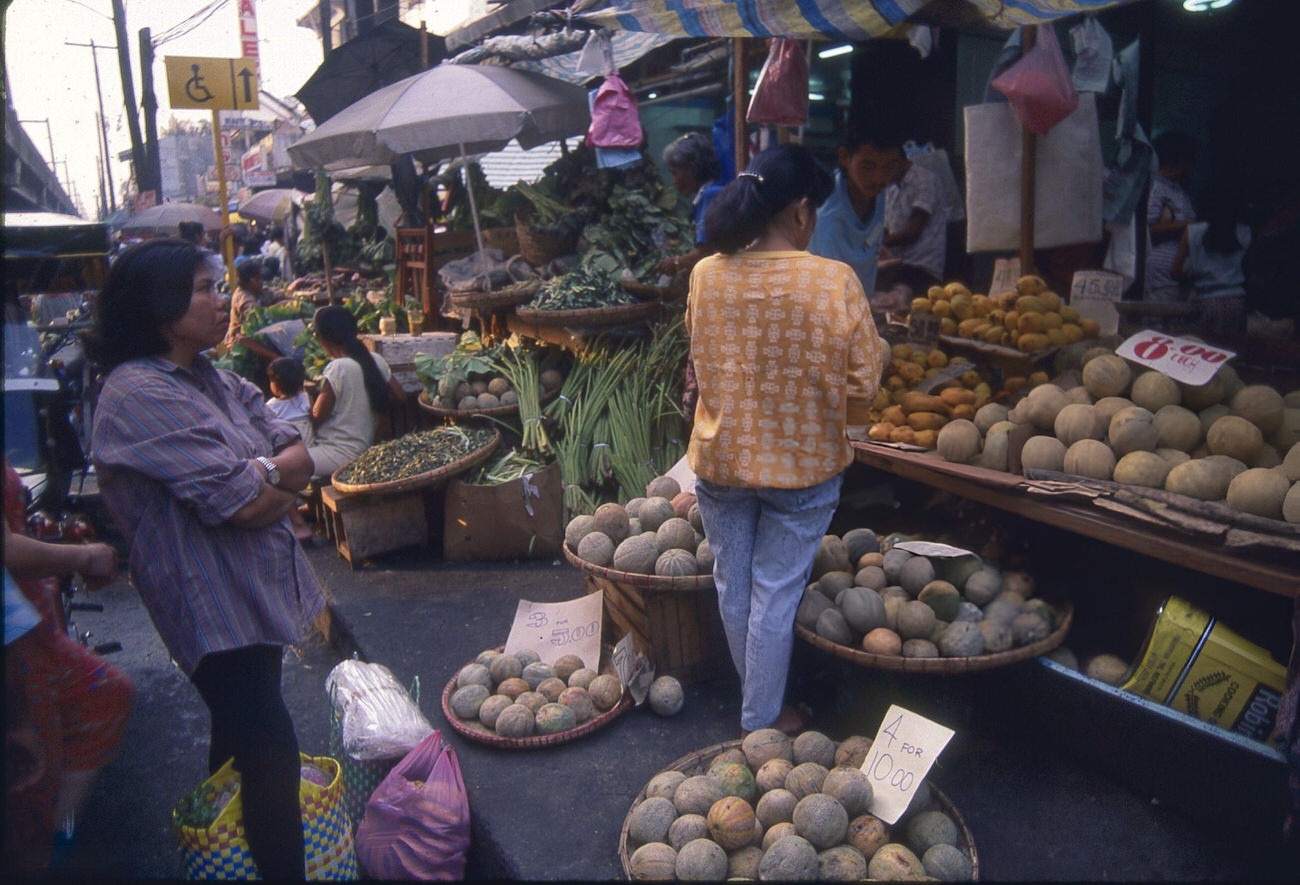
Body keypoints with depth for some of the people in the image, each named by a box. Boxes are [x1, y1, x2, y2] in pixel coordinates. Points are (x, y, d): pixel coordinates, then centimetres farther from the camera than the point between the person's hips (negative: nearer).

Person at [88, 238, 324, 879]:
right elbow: (243, 505, -24)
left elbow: (298, 459, 1)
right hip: (215, 604, -9)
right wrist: (283, 479, -4)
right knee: (273, 752, -6)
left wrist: (258, 474, -19)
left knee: (244, 736, 24)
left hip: (256, 588, 9)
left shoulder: (210, 377, 8)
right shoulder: (139, 395, -19)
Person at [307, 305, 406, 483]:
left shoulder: (337, 368, -16)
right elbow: (401, 395, 16)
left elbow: (317, 416, -11)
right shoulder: (376, 361, 5)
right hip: (363, 447, 9)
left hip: (340, 453, -9)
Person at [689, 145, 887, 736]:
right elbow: (863, 382, -12)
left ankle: (755, 696, 42)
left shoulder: (707, 275, -7)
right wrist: (880, 350, 7)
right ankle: (762, 721, 27)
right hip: (800, 466, -3)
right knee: (775, 594, 11)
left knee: (733, 586, 20)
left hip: (720, 461, 3)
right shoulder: (834, 280, -18)